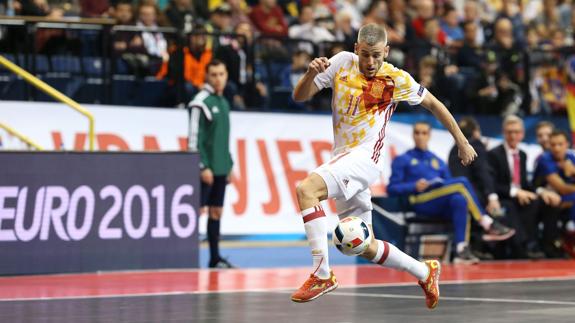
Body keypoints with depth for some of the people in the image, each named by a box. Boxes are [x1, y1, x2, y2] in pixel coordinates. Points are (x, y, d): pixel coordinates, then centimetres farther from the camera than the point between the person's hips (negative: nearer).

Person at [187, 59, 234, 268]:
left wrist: (229, 165, 17)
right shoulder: (201, 102, -9)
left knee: (216, 212, 9)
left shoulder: (223, 102, 16)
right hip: (207, 169, -8)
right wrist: (203, 167, -18)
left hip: (221, 168, 8)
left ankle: (215, 258, 13)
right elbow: (194, 137, -14)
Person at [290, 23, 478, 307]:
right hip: (343, 157, 6)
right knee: (366, 248, 11)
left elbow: (433, 104, 11)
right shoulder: (342, 63, 4)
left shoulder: (397, 79, -4)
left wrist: (462, 142, 15)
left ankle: (322, 274, -28)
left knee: (306, 189, -30)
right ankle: (425, 273, 32)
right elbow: (300, 96, 4)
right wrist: (311, 73, -18)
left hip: (365, 156, -6)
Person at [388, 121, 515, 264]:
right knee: (462, 182, -26)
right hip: (420, 203, -4)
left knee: (459, 200, -35)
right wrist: (415, 186, -11)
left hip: (442, 206, 4)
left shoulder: (438, 162, 29)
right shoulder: (402, 160, 16)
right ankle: (488, 225, -29)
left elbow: (450, 187, 23)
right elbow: (392, 188, 6)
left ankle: (461, 250, -44)